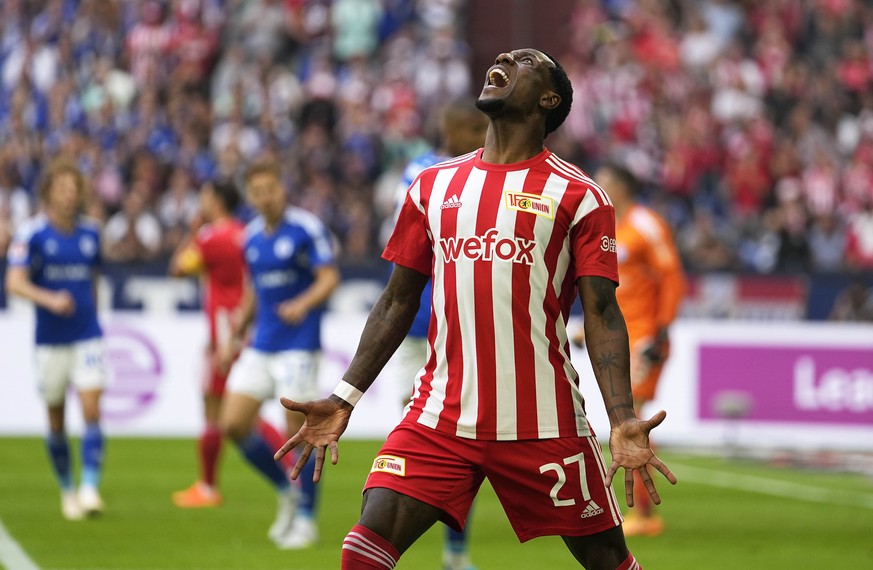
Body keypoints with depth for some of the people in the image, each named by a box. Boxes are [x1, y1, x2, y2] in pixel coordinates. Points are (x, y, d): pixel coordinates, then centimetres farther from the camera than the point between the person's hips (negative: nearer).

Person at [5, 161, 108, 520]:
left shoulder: (91, 232, 6)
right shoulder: (32, 232, -7)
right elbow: (14, 282, -15)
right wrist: (49, 299, -30)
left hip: (87, 335, 2)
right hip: (50, 339, -2)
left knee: (91, 410, -13)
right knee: (56, 421, 7)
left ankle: (90, 490, -15)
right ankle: (67, 490, 23)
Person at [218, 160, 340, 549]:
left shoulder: (306, 228, -9)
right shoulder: (251, 236, 10)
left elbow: (329, 278, -15)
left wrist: (303, 304, -34)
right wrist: (235, 336, 20)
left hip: (298, 345, -6)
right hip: (260, 346, 6)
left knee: (299, 432, -5)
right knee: (233, 424, -1)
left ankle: (306, 520, 8)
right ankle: (286, 492, 18)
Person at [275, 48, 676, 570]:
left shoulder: (577, 195, 1)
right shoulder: (434, 186, 14)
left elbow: (602, 316, -4)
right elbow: (398, 304, 18)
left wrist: (623, 420, -18)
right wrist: (344, 398, 8)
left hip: (545, 425, -2)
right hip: (440, 421, 3)